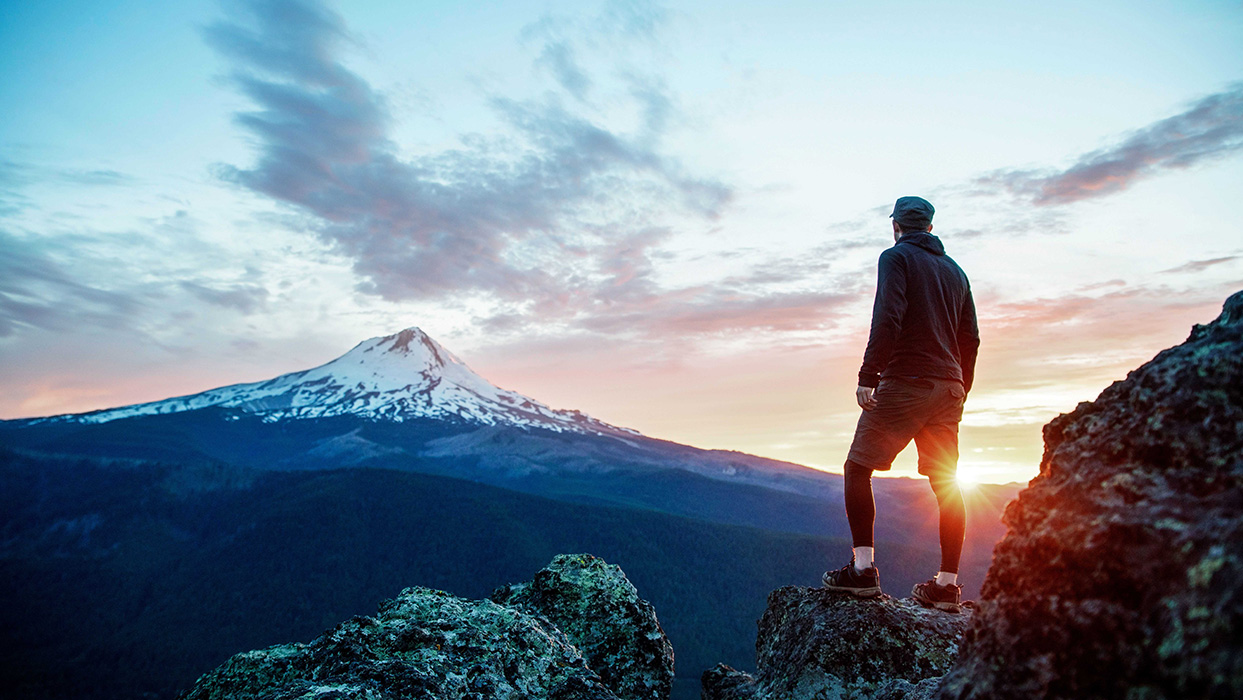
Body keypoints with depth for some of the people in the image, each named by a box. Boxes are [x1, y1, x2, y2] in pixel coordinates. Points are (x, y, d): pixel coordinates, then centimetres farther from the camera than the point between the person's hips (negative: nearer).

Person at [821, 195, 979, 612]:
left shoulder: (896, 257, 0)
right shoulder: (955, 270, 20)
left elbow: (887, 319, -16)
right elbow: (971, 338, 17)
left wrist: (868, 376, -18)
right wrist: (959, 391, 21)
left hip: (906, 382, -7)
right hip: (949, 388, 7)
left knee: (858, 468, -2)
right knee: (946, 483, 8)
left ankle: (864, 568, -8)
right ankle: (947, 584, 11)